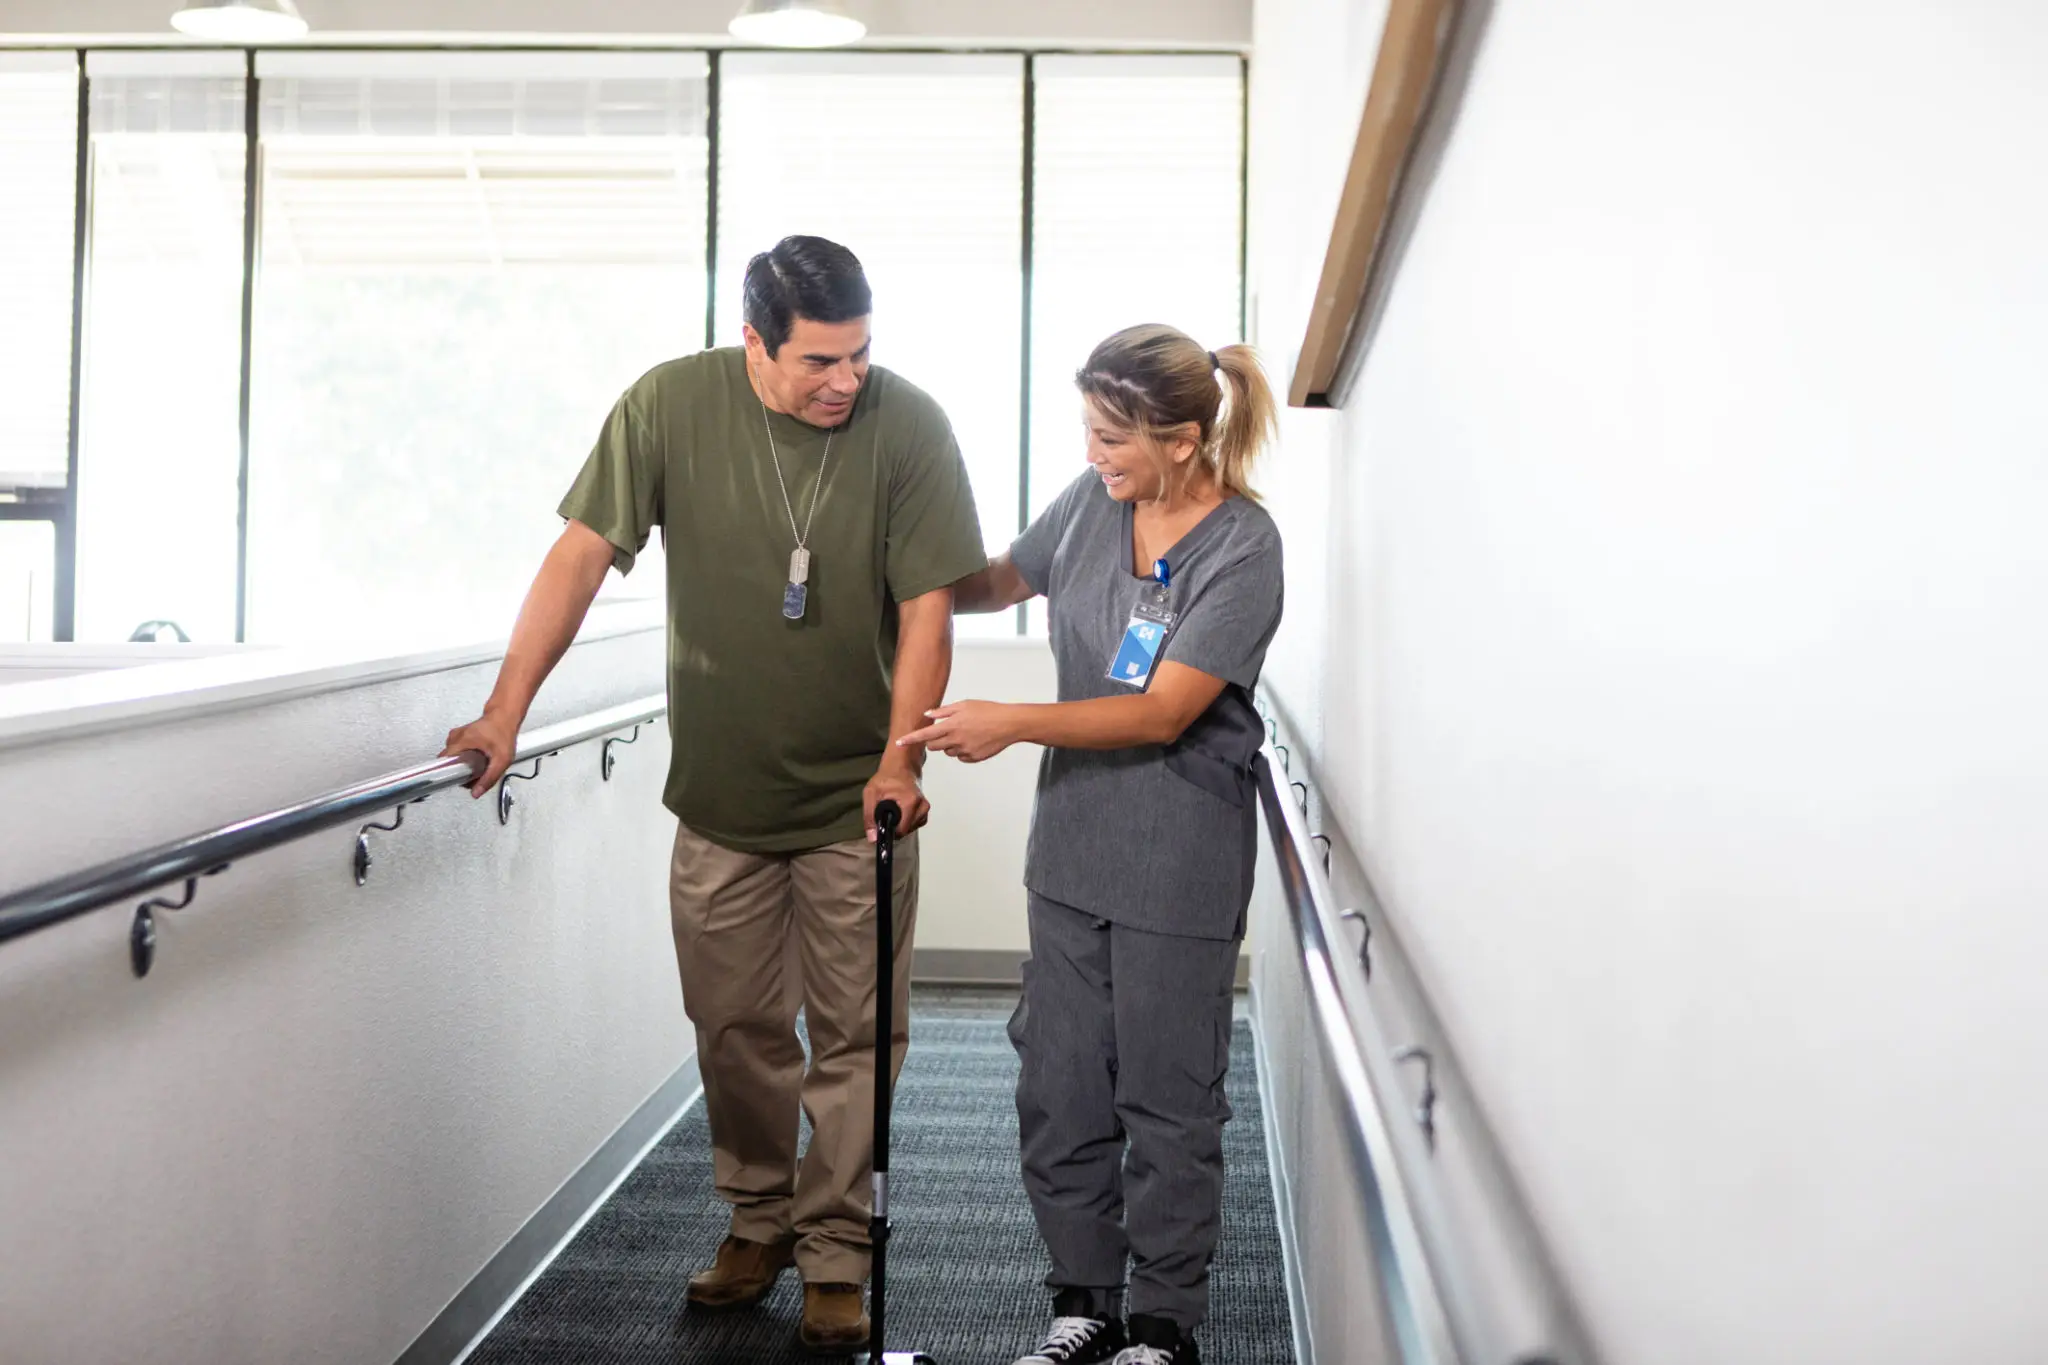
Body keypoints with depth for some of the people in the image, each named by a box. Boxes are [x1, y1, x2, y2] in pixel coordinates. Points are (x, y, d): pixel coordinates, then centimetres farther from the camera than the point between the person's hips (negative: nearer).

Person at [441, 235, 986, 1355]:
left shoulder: (907, 425, -11)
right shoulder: (670, 406, -8)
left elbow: (927, 607, -10)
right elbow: (583, 554, -5)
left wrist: (901, 764, -19)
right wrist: (506, 711, -9)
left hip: (854, 799, -1)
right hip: (719, 794, 2)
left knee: (854, 1037, 2)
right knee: (736, 1032, 12)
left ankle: (835, 1260, 15)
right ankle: (758, 1222, 31)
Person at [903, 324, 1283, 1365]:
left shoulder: (1242, 549, -16)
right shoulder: (1093, 501, 2)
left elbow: (1162, 713, -20)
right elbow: (1002, 581, 20)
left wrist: (1012, 724, -22)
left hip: (1178, 867, -6)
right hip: (1073, 846, 6)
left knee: (1166, 1104, 5)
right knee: (1058, 1089, 11)